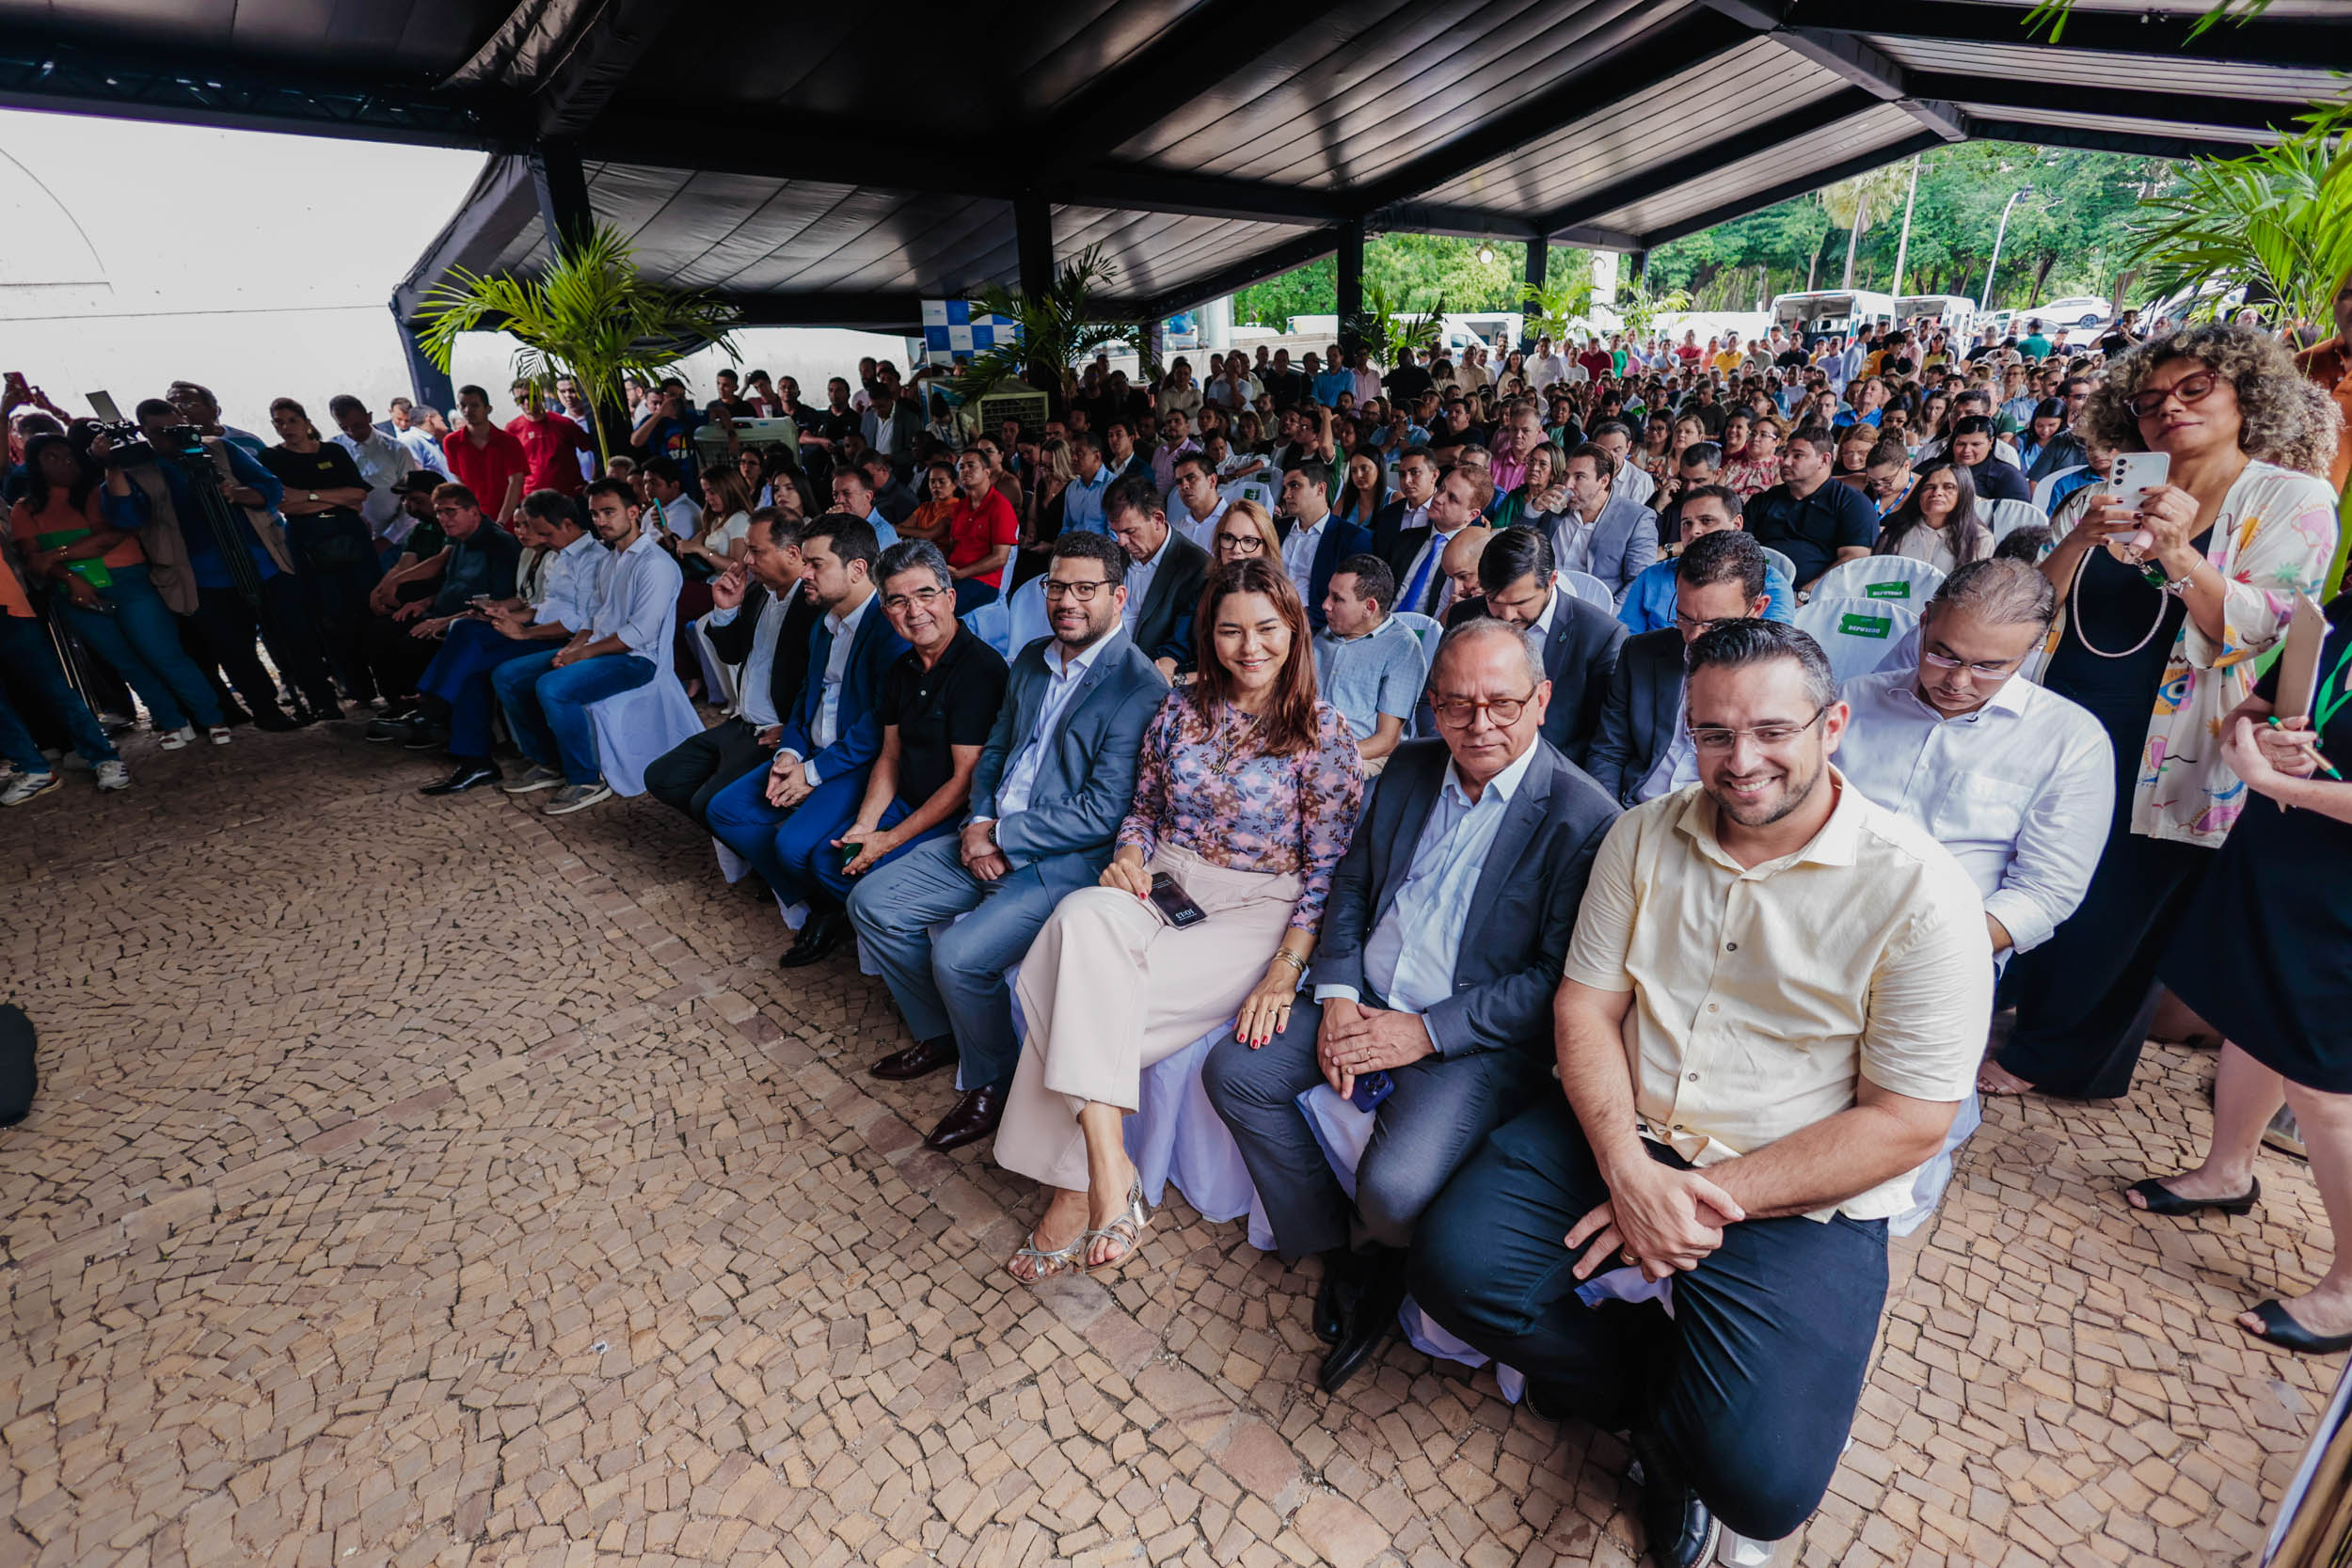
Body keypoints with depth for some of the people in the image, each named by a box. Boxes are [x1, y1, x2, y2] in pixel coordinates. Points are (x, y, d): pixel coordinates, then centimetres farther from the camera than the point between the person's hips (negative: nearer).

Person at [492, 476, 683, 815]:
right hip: (596, 649, 10)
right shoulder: (608, 560, 17)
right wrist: (572, 647, -1)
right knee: (506, 676, 4)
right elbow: (595, 615, 19)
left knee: (552, 687, -31)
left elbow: (639, 633, -20)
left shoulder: (656, 564, -14)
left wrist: (583, 653, -15)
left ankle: (586, 781, -15)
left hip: (635, 659, -10)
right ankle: (549, 762, 14)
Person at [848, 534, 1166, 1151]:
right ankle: (940, 1034, 23)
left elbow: (1104, 812, -21)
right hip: (990, 835, 9)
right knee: (872, 902, 4)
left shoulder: (1141, 689, -16)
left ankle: (991, 1085, 4)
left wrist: (1001, 835, -17)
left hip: (1068, 860, -8)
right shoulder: (1031, 659, 10)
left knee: (958, 954, -25)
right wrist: (980, 822, -3)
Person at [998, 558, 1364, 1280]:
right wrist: (1129, 856, -3)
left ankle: (1077, 1186, -11)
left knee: (1084, 994, -28)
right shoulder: (1180, 709, 12)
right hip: (1161, 891, 4)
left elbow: (1329, 868, -5)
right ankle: (1108, 1174, -29)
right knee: (1082, 918, -32)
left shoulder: (1323, 731, -1)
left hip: (1255, 911, -4)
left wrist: (1285, 971, -16)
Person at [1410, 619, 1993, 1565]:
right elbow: (1585, 1005, -1)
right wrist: (1630, 1169, -16)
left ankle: (1671, 1422, 19)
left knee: (1761, 1482, -20)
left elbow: (1907, 1124, -12)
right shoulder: (1645, 834, -1)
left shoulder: (1919, 892, -13)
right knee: (1454, 1266, -15)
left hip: (1798, 1196, -3)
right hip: (1621, 1132, 4)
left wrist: (1709, 1198, -17)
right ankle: (1665, 1387, 11)